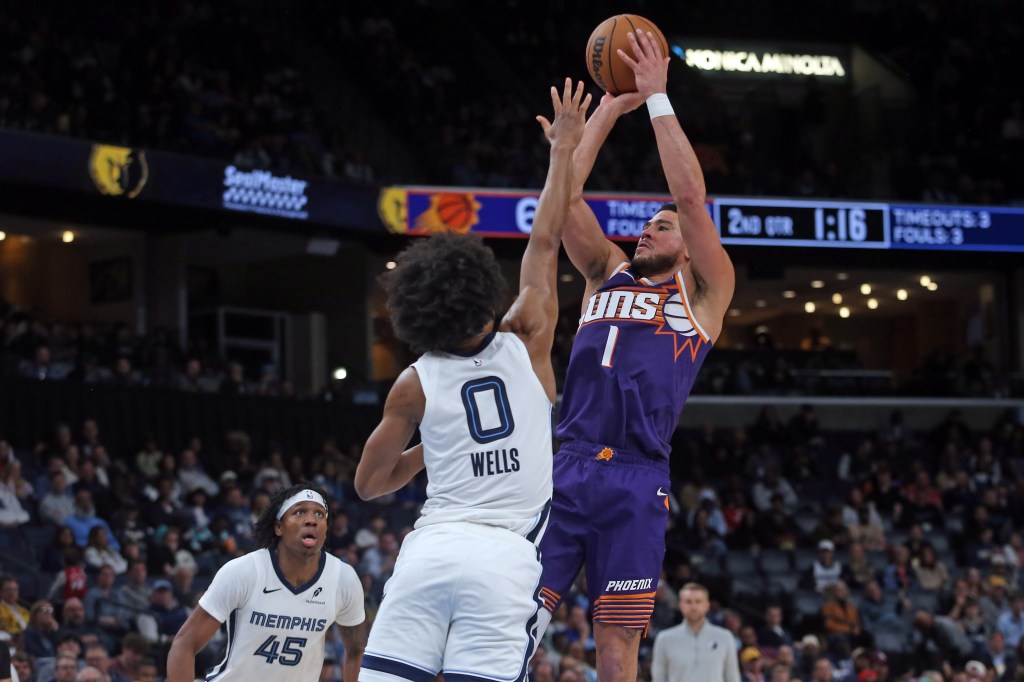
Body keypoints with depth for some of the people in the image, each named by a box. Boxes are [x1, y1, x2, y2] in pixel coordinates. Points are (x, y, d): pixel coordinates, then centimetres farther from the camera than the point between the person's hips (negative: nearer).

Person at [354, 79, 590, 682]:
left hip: (431, 547, 1)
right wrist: (565, 149, 24)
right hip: (506, 557, -1)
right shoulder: (525, 344, 6)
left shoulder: (414, 386, 9)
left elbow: (369, 483, 16)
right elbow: (547, 240, 15)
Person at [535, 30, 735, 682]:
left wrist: (658, 99, 1)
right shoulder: (609, 275, 24)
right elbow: (566, 197, 15)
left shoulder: (705, 292, 12)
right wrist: (611, 107, 12)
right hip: (566, 468, 3)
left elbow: (692, 197, 0)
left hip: (636, 480, -3)